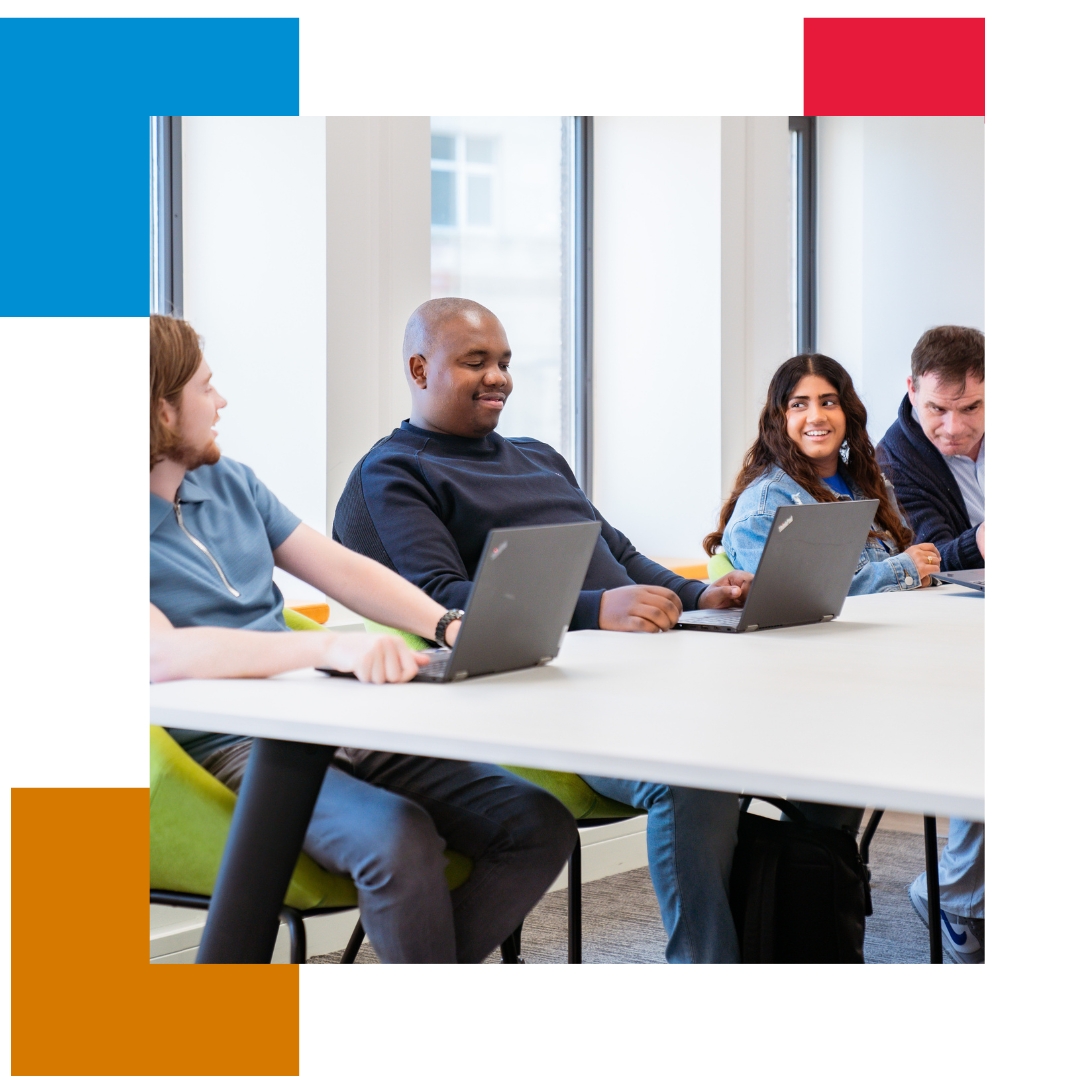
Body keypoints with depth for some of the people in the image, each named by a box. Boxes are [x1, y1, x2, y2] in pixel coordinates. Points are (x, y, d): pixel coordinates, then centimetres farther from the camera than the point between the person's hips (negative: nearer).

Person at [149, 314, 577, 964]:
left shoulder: (230, 482, 17)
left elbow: (340, 568, 16)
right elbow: (160, 654, -25)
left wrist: (451, 627, -3)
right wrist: (329, 647, -36)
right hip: (222, 755, -7)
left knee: (538, 825, -9)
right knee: (398, 836, -34)